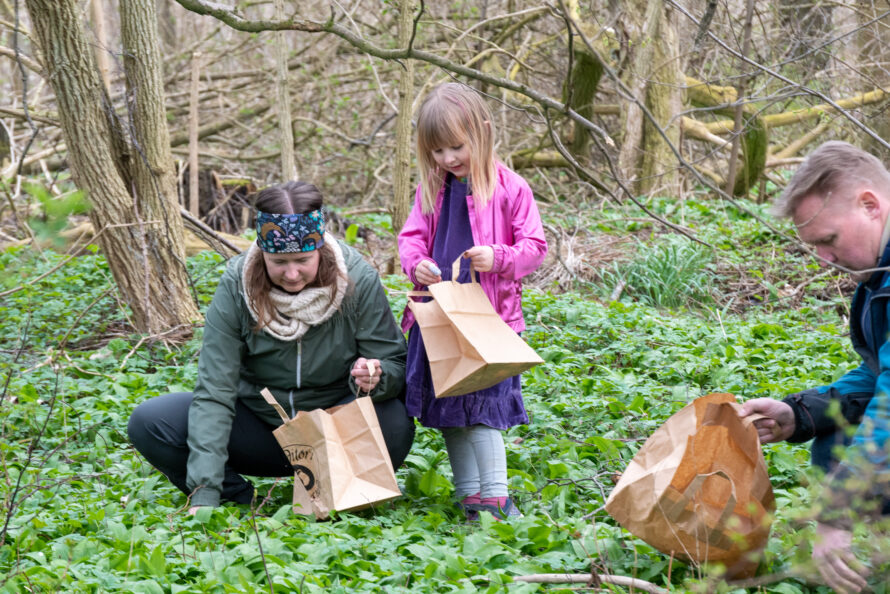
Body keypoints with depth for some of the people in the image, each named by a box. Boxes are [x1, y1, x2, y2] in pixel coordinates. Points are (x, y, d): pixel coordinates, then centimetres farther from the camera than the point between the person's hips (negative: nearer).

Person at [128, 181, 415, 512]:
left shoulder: (358, 280, -17)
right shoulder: (236, 286, -16)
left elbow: (395, 365, -10)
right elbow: (214, 391, -21)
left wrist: (375, 379, -37)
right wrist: (204, 494, -30)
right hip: (260, 425, 1)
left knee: (396, 425, -34)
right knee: (148, 424, -19)